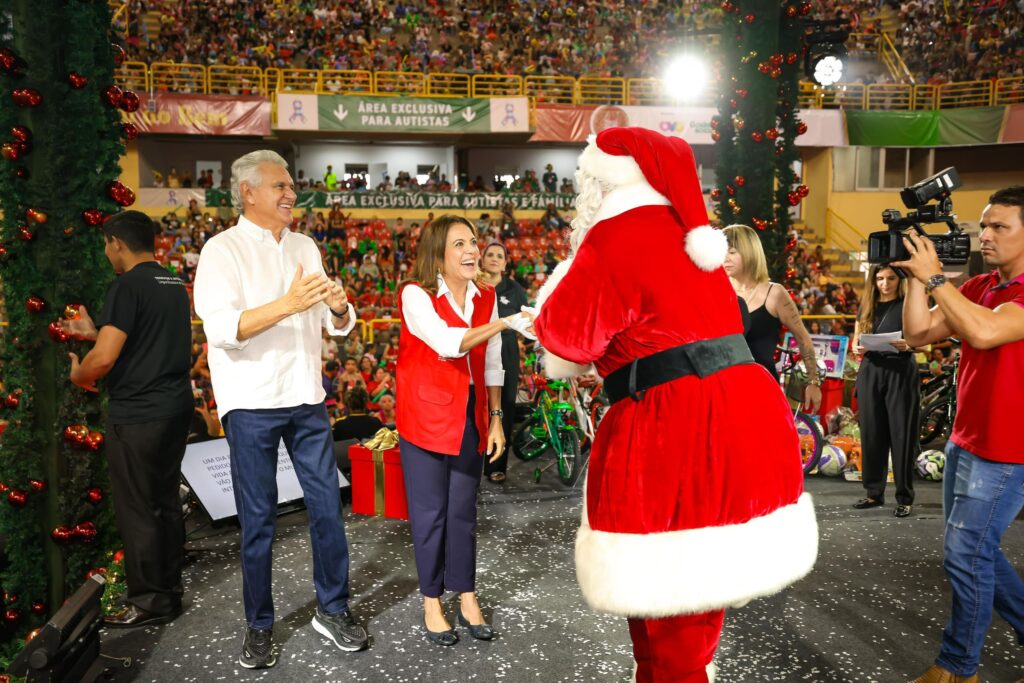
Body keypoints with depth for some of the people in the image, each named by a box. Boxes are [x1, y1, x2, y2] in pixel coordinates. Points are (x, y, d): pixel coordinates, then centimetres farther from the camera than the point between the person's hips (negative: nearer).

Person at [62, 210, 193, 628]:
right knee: (165, 503, 16)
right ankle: (170, 591, 27)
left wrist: (77, 375, 0)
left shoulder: (127, 287, -15)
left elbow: (104, 358, -20)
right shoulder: (175, 285, 11)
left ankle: (149, 603, 13)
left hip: (137, 415, -8)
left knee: (136, 510, 4)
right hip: (176, 408, 8)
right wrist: (96, 331, 25)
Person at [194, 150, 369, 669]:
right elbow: (220, 329, -20)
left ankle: (333, 610, 23)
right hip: (252, 402, -5)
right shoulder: (223, 249, -6)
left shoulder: (304, 247, 11)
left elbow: (338, 325, 12)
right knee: (258, 518, 6)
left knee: (326, 504, 8)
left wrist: (338, 307, -11)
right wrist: (286, 305, -30)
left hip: (306, 398, 5)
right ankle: (259, 626, 22)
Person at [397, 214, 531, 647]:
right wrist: (501, 324, -34)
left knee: (463, 510, 11)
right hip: (425, 416, -4)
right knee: (430, 511, 4)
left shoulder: (486, 298, 5)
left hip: (470, 416, 4)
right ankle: (432, 603, 21)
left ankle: (467, 599, 25)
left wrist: (495, 418, 7)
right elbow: (448, 343, -26)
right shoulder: (415, 295, -10)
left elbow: (491, 365, 9)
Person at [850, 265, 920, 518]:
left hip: (901, 373, -4)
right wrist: (858, 348, -9)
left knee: (901, 435, -3)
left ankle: (905, 497, 5)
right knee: (871, 434, 5)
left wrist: (907, 345, -25)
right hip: (870, 372, 4)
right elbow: (856, 341, 14)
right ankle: (874, 492, 15)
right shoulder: (866, 306, 13)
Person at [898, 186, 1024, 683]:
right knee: (976, 550, 18)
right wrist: (915, 278, -9)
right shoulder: (978, 286, 7)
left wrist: (935, 276, -27)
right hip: (964, 439, 8)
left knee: (966, 555, 0)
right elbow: (918, 334, 1)